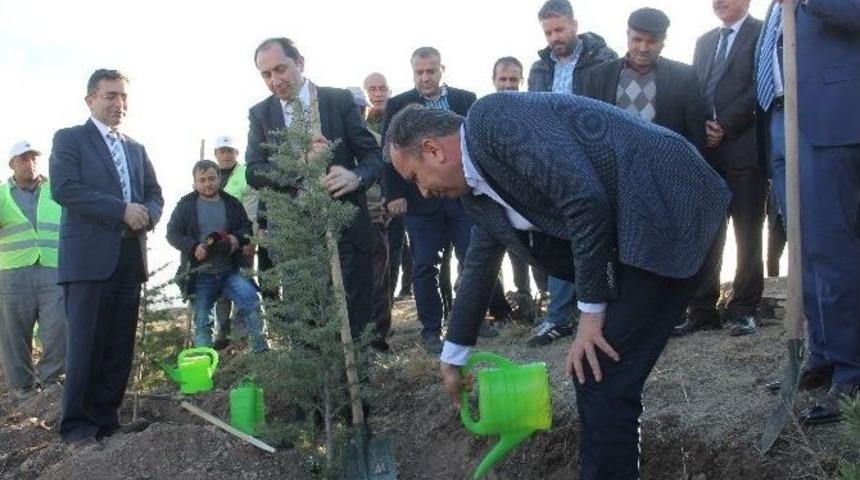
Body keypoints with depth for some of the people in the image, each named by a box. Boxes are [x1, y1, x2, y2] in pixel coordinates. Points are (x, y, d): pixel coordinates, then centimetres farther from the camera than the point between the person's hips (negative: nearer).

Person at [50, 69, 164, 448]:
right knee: (85, 345, -3)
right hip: (89, 257, -6)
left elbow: (155, 195, 18)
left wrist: (146, 216, -6)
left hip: (130, 257, 6)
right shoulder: (69, 139, 3)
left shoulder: (136, 149, 21)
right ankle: (77, 427, 6)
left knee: (120, 346, 6)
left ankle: (106, 418, 15)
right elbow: (63, 188, -11)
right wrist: (122, 210, -16)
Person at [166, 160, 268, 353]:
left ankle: (261, 352, -17)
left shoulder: (233, 203, 8)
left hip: (231, 271, 0)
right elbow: (172, 234, 0)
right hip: (200, 275, 0)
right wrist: (194, 247, -17)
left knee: (251, 300, -22)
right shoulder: (186, 205, 3)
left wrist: (237, 239, -10)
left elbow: (247, 229, 13)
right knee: (202, 323, 6)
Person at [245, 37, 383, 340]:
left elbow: (372, 154, -2)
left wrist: (357, 176, -26)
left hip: (346, 228, -1)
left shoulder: (340, 100, 1)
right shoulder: (259, 115, 7)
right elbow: (254, 173, -2)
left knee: (357, 323, 3)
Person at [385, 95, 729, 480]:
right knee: (589, 369, 14)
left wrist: (591, 310, -15)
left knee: (602, 377, -7)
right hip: (627, 232, 9)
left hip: (666, 211, -9)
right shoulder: (476, 188, 12)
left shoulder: (494, 119, -16)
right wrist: (452, 358, 33)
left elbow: (586, 200, -24)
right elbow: (479, 267, 25)